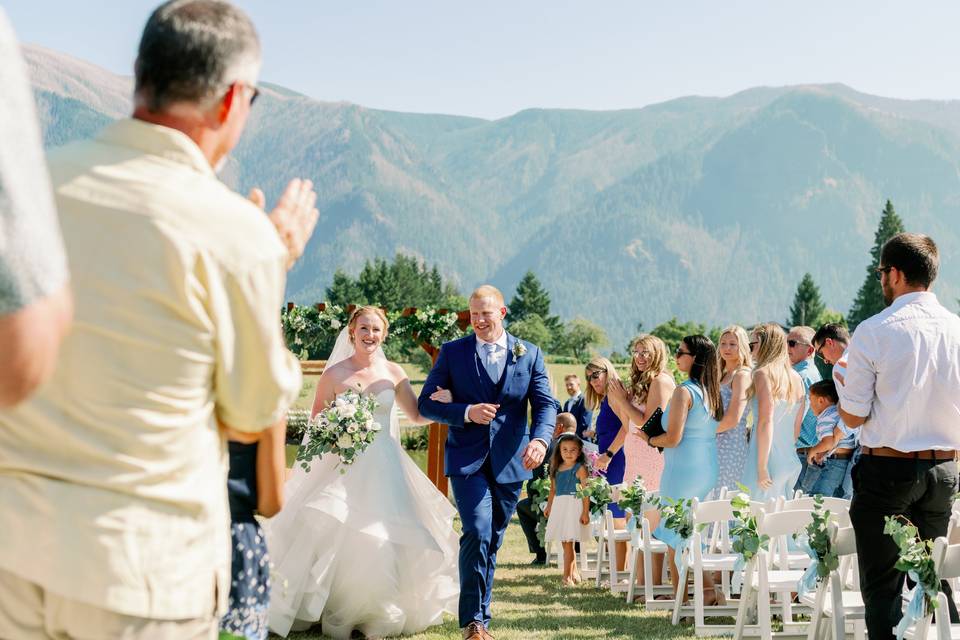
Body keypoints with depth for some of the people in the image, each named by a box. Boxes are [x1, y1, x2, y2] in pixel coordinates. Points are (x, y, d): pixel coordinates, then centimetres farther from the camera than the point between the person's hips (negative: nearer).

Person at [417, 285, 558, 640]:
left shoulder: (530, 354, 7)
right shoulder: (452, 352, 3)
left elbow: (545, 404, -1)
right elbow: (427, 403, 1)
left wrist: (540, 438, -21)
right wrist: (467, 412, -16)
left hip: (509, 462, 3)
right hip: (467, 460, -2)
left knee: (492, 542, 11)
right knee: (477, 533, -18)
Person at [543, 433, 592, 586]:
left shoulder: (580, 469, -6)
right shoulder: (557, 469, 13)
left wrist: (585, 511, -15)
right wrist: (549, 506, 12)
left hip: (574, 505, -6)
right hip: (559, 506, 6)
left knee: (568, 543, -10)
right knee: (565, 543, 11)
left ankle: (567, 576, -6)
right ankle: (574, 573, 25)